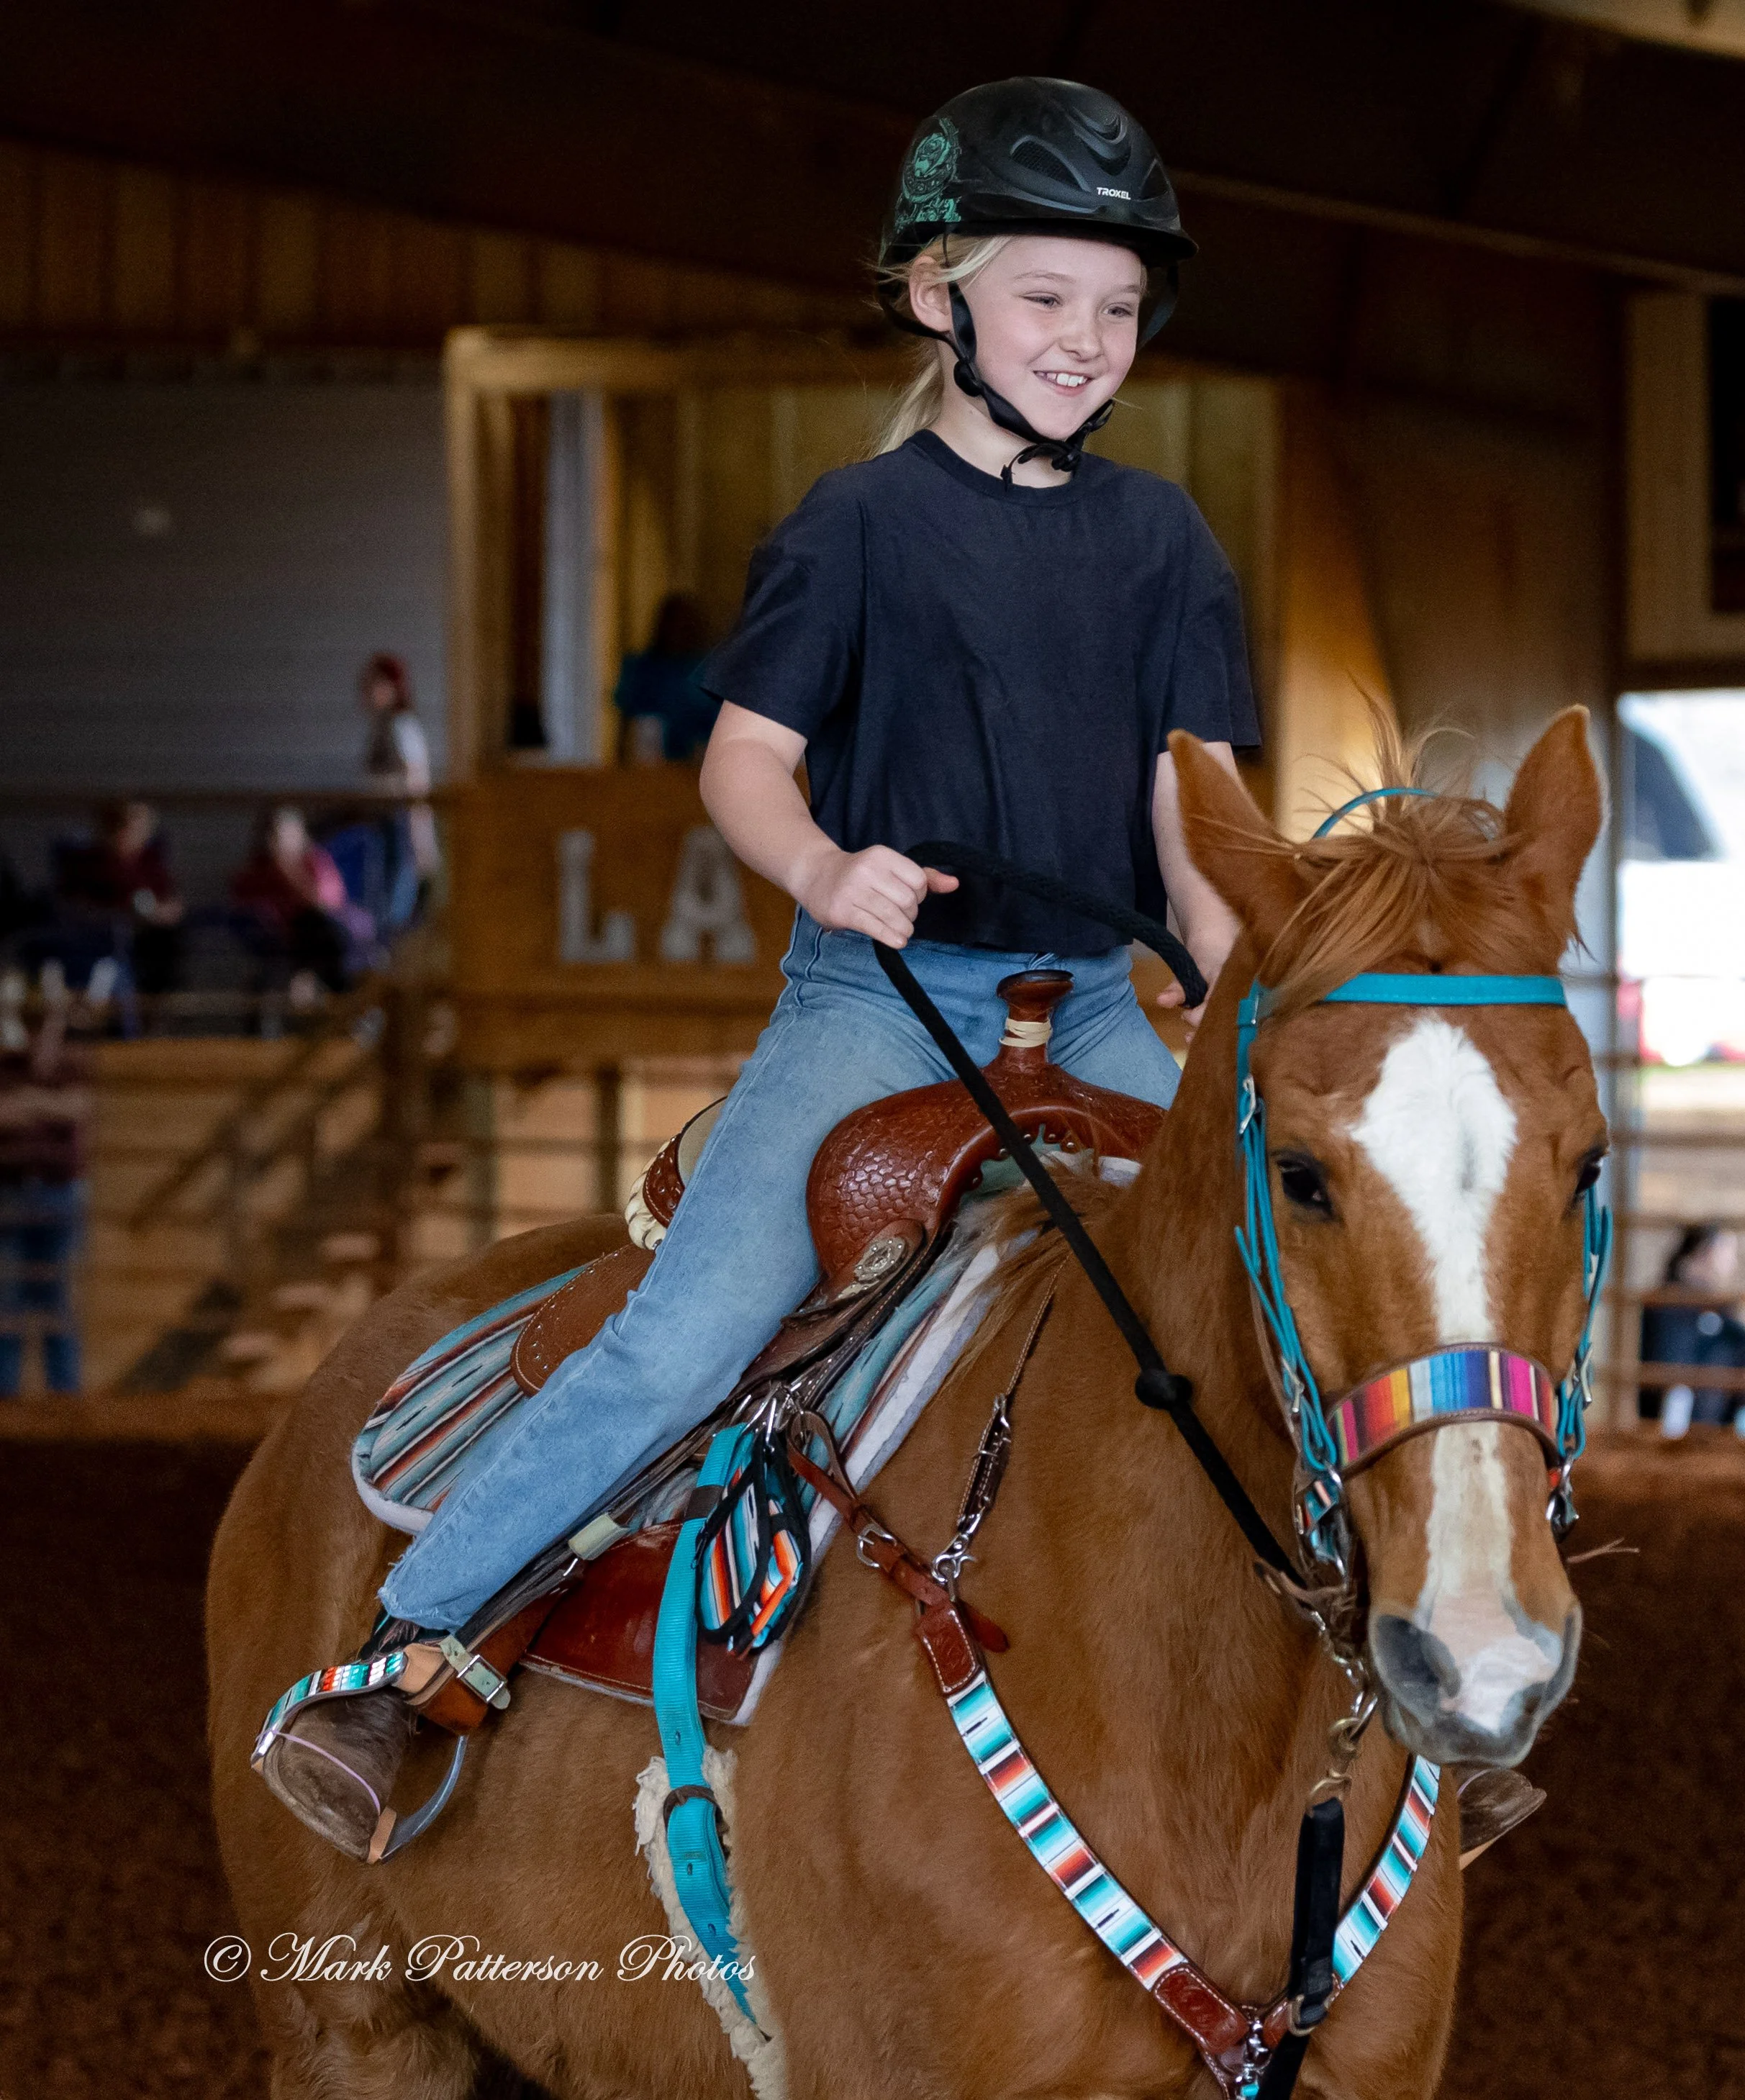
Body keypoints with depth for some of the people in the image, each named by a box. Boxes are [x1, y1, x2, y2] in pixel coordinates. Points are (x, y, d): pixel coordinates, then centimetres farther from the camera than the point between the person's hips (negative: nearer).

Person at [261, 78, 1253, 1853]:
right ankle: (395, 1655, -12)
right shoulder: (861, 524, 1)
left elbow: (1194, 800, 7)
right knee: (688, 1337, -21)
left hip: (1097, 999, 4)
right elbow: (744, 759, -2)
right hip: (881, 981, -4)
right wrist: (823, 867, -24)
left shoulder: (1160, 541, 10)